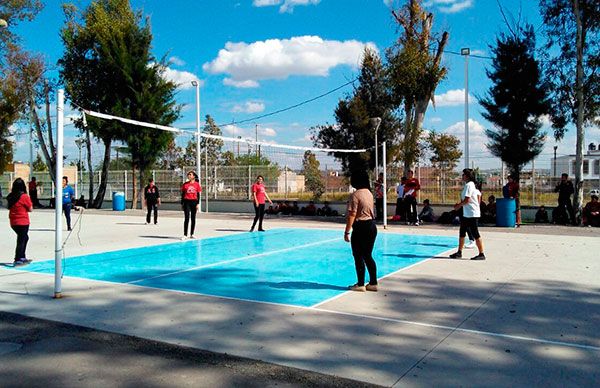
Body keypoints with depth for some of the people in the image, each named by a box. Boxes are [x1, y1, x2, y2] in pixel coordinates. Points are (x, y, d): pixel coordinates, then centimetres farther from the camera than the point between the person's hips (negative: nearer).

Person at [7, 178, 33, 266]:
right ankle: (17, 260, -1)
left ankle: (22, 257, 26)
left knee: (25, 238, 21)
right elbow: (30, 209, -9)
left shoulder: (10, 196, 2)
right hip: (23, 222, -7)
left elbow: (8, 207, 15)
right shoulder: (25, 197, -15)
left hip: (13, 222, 7)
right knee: (21, 240, 0)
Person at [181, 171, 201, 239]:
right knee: (187, 218, -5)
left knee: (193, 218, 7)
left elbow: (198, 195, 4)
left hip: (194, 202, 1)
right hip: (186, 202, -1)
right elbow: (182, 194, 7)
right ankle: (185, 235, -5)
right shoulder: (185, 184, 4)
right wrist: (182, 203, 5)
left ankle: (191, 234, 16)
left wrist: (198, 203, -2)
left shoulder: (197, 184, 3)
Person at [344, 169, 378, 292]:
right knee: (368, 256, 15)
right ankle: (373, 283, 18)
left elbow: (352, 215, -18)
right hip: (372, 226, 8)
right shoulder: (369, 193, 11)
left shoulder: (355, 195, -15)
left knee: (358, 257, 3)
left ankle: (360, 285, 9)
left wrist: (347, 232, -14)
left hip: (361, 228, -8)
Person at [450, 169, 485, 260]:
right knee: (462, 232, 13)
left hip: (471, 214, -11)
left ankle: (481, 254, 2)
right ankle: (459, 252, 20)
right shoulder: (472, 185, 14)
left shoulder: (468, 185, -16)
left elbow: (467, 200, -22)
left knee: (475, 234, -5)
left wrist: (459, 205, -7)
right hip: (466, 214, 11)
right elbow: (479, 195, 18)